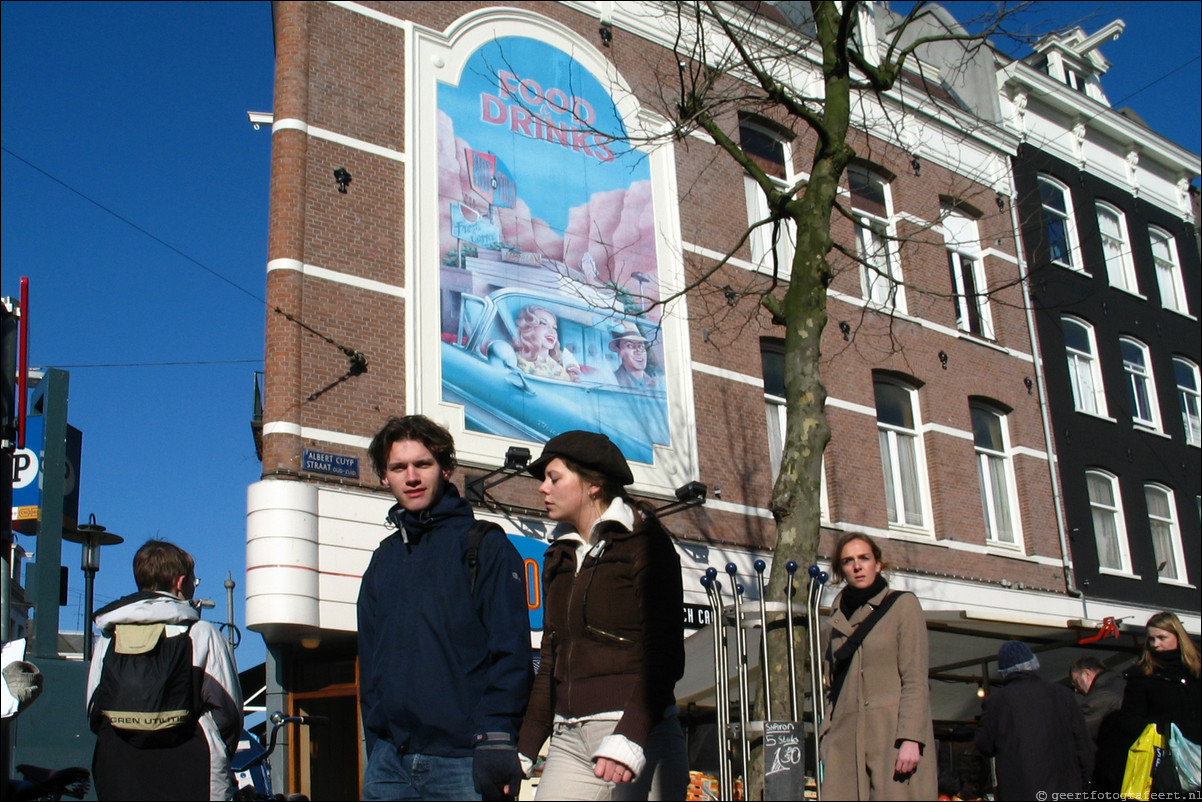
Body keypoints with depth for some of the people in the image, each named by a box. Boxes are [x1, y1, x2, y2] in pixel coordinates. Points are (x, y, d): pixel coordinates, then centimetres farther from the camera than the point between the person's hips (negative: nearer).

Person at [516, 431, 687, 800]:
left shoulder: (643, 542, -2)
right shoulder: (560, 557, 18)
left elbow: (663, 654, -11)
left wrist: (628, 739, -23)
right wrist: (522, 750, 14)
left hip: (640, 734, -6)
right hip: (569, 739, 6)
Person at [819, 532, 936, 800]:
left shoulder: (902, 605, 5)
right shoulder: (838, 621, 18)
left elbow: (915, 678, -4)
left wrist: (910, 738, -14)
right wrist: (827, 740, 8)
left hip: (892, 733, -4)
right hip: (847, 741, 4)